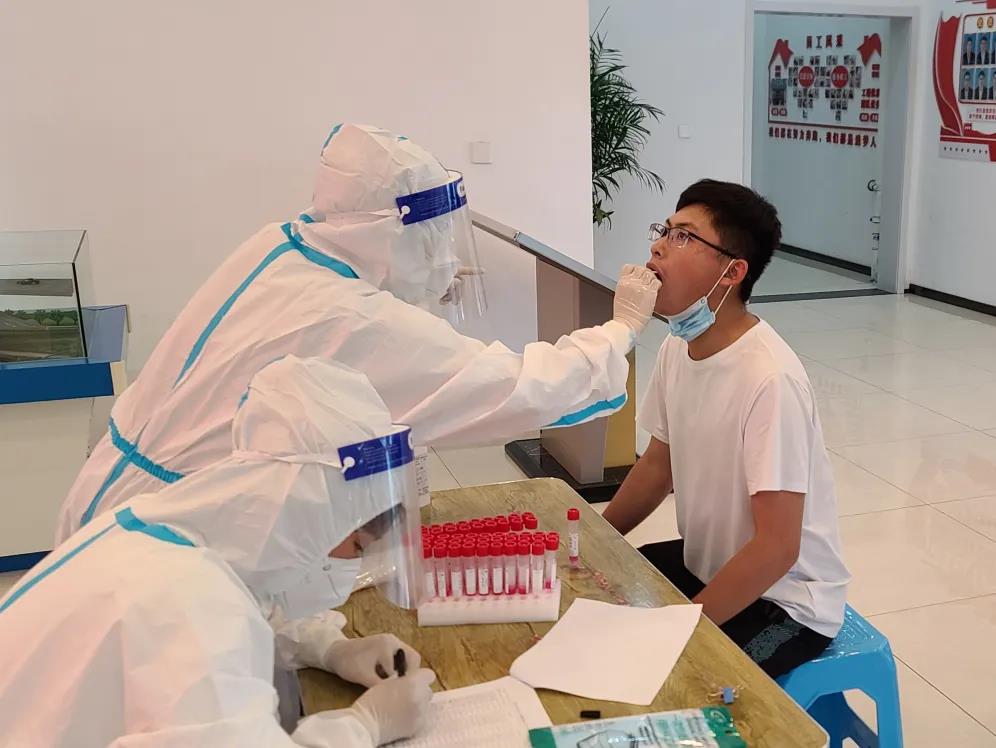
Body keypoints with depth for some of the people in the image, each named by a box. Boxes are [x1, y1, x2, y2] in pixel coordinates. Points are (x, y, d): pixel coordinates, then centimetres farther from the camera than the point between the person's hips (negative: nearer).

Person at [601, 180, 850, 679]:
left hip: (783, 598, -7)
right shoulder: (677, 348, -5)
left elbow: (775, 549, -27)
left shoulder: (770, 379, -29)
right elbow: (658, 465, 10)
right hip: (703, 565, 7)